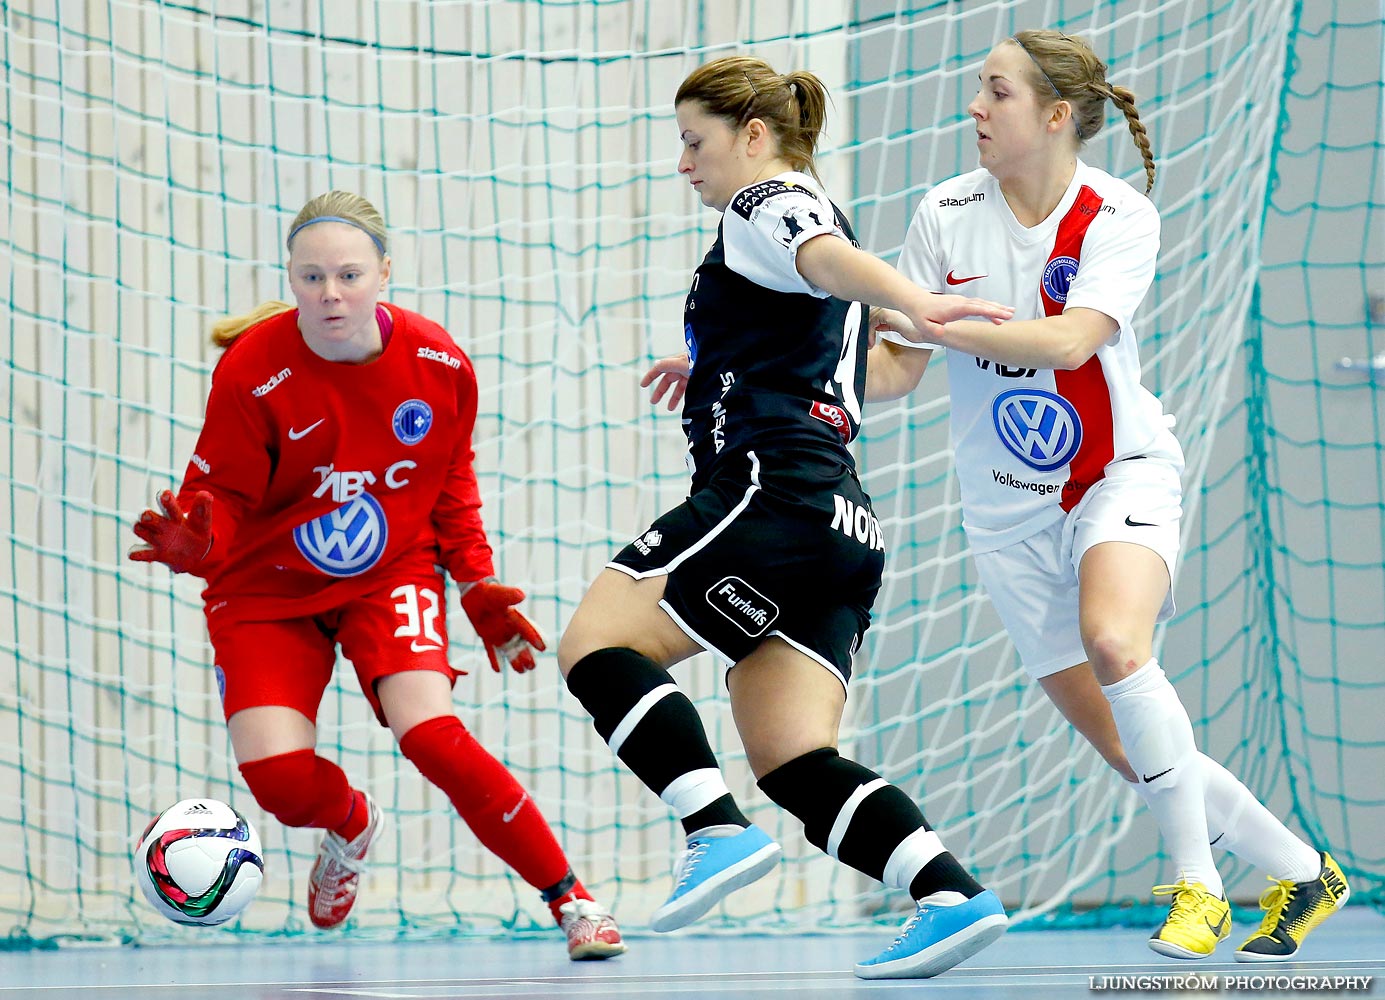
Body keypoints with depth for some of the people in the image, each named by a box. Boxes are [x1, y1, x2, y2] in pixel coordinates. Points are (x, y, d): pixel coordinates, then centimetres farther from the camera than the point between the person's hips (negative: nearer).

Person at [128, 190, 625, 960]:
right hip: (267, 587, 0)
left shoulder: (439, 364, -11)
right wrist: (192, 543, -36)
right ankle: (351, 823, 24)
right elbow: (221, 494, -14)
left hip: (393, 572, 0)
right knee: (279, 778, -16)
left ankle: (572, 900, -9)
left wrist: (478, 587, 1)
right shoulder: (253, 370, -21)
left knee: (432, 736, -23)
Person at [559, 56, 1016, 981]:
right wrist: (711, 367, 61)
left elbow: (832, 258, -23)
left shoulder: (764, 204, 1)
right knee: (793, 760, 0)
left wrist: (913, 303, -43)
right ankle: (954, 895, -17)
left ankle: (719, 829, -24)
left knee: (596, 641, -9)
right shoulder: (816, 215, 30)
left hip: (776, 490, -10)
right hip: (843, 530, 10)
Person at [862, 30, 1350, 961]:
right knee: (1124, 745, 1)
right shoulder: (948, 215, -4)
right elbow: (896, 370, 0)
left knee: (1114, 642, -34)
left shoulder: (1119, 217, -13)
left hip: (1123, 472, -4)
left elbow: (1067, 339, -29)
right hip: (1011, 505, 4)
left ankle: (1197, 884, -21)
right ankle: (1300, 872, 19)